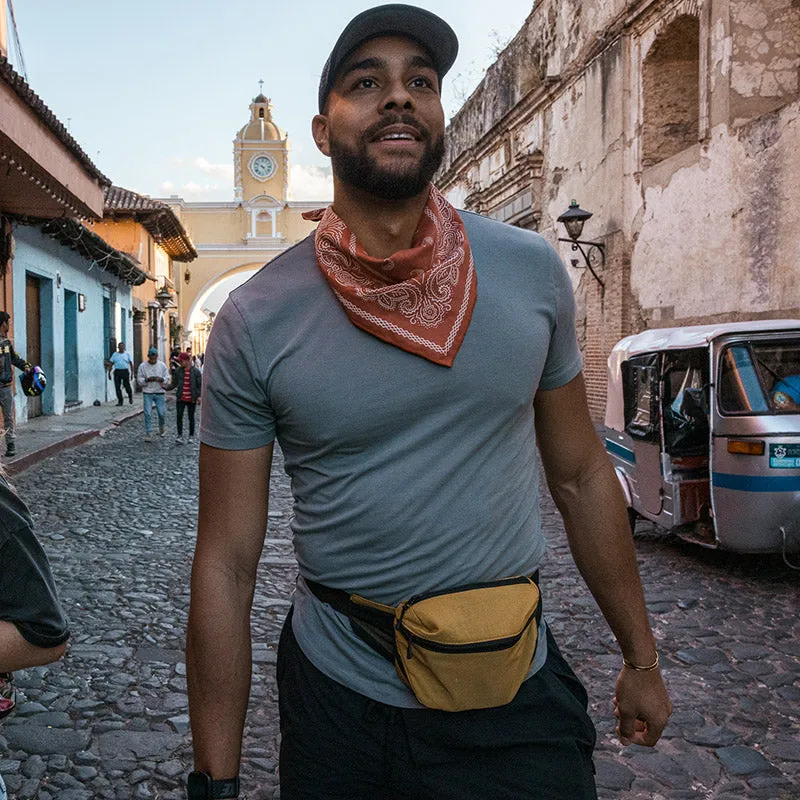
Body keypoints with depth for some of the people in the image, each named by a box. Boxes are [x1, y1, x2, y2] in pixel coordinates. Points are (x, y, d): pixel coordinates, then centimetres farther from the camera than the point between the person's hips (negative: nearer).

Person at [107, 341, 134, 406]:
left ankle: (130, 396, 24)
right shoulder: (115, 355, 11)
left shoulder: (127, 354, 8)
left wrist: (132, 373, -4)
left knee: (127, 386, -5)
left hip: (125, 372, -2)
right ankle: (120, 401, 6)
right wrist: (109, 373, 5)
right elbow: (111, 364, 12)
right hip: (117, 372, 2)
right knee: (117, 387, -2)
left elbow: (131, 364, 6)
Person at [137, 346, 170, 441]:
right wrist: (147, 380, -19)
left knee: (162, 413, 1)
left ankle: (162, 428, 29)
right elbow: (139, 380, 0)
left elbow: (167, 378, 5)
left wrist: (161, 379, -17)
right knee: (148, 414, -4)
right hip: (147, 393, -1)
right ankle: (148, 434, 3)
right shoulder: (142, 366, -1)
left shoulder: (162, 365, 2)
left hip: (159, 393, 1)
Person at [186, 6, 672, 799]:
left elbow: (581, 474, 3)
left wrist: (640, 658, 8)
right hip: (336, 699, 0)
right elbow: (226, 564, -10)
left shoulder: (530, 270, -5)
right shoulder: (254, 320, -12)